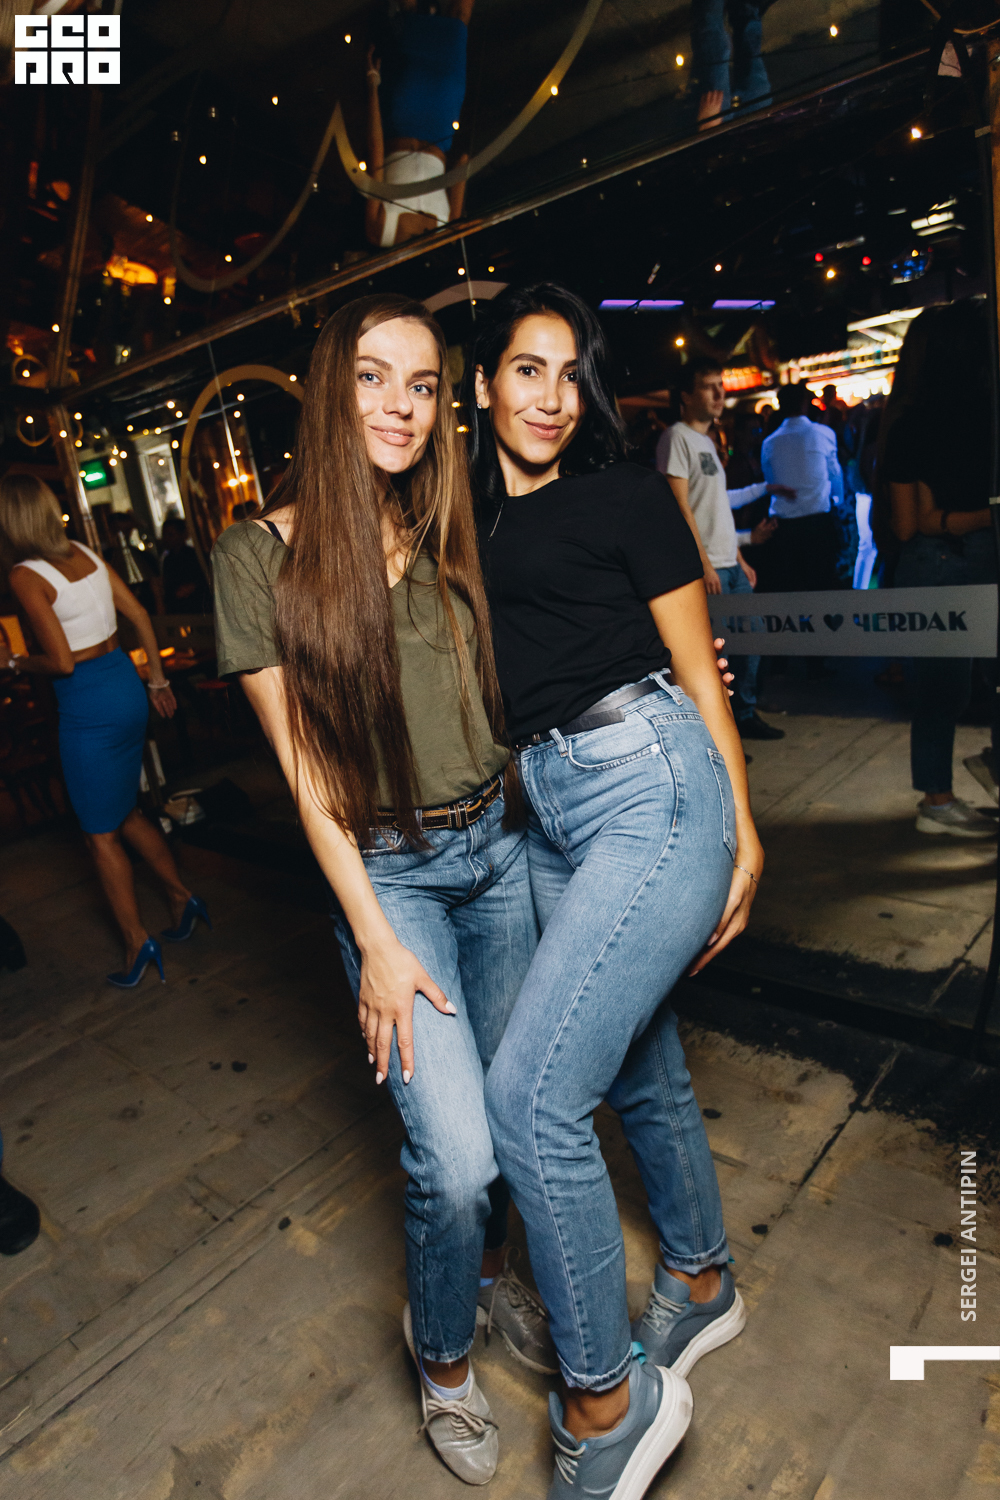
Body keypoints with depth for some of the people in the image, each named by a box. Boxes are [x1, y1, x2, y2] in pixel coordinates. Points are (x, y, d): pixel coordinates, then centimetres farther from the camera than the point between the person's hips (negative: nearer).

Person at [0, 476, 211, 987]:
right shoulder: (85, 553, 6)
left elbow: (61, 661, -18)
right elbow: (140, 617, 10)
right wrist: (158, 681, 17)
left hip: (88, 706, -7)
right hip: (125, 685, 7)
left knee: (101, 834, 8)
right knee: (125, 814, 23)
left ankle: (137, 943, 16)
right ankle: (182, 899, 29)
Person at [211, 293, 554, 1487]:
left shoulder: (453, 536, 3)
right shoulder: (261, 554, -8)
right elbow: (305, 771, -9)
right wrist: (377, 941, -10)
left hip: (501, 845, 4)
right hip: (387, 872, -4)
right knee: (455, 1149, -7)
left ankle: (484, 1269, 48)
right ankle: (442, 1356, 28)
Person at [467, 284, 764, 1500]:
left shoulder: (624, 495, 0)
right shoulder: (467, 521, 15)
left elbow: (697, 664, 0)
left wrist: (742, 829, -2)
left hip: (649, 787, -6)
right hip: (545, 814, 7)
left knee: (528, 1094, -11)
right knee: (637, 1069, 20)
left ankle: (607, 1396, 14)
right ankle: (701, 1282, 46)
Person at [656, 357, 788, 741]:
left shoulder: (708, 442, 21)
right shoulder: (677, 437, -7)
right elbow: (680, 506, -15)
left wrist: (740, 560, 21)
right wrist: (704, 564, -19)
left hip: (730, 565, 9)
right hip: (707, 568, -9)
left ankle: (746, 716, 26)